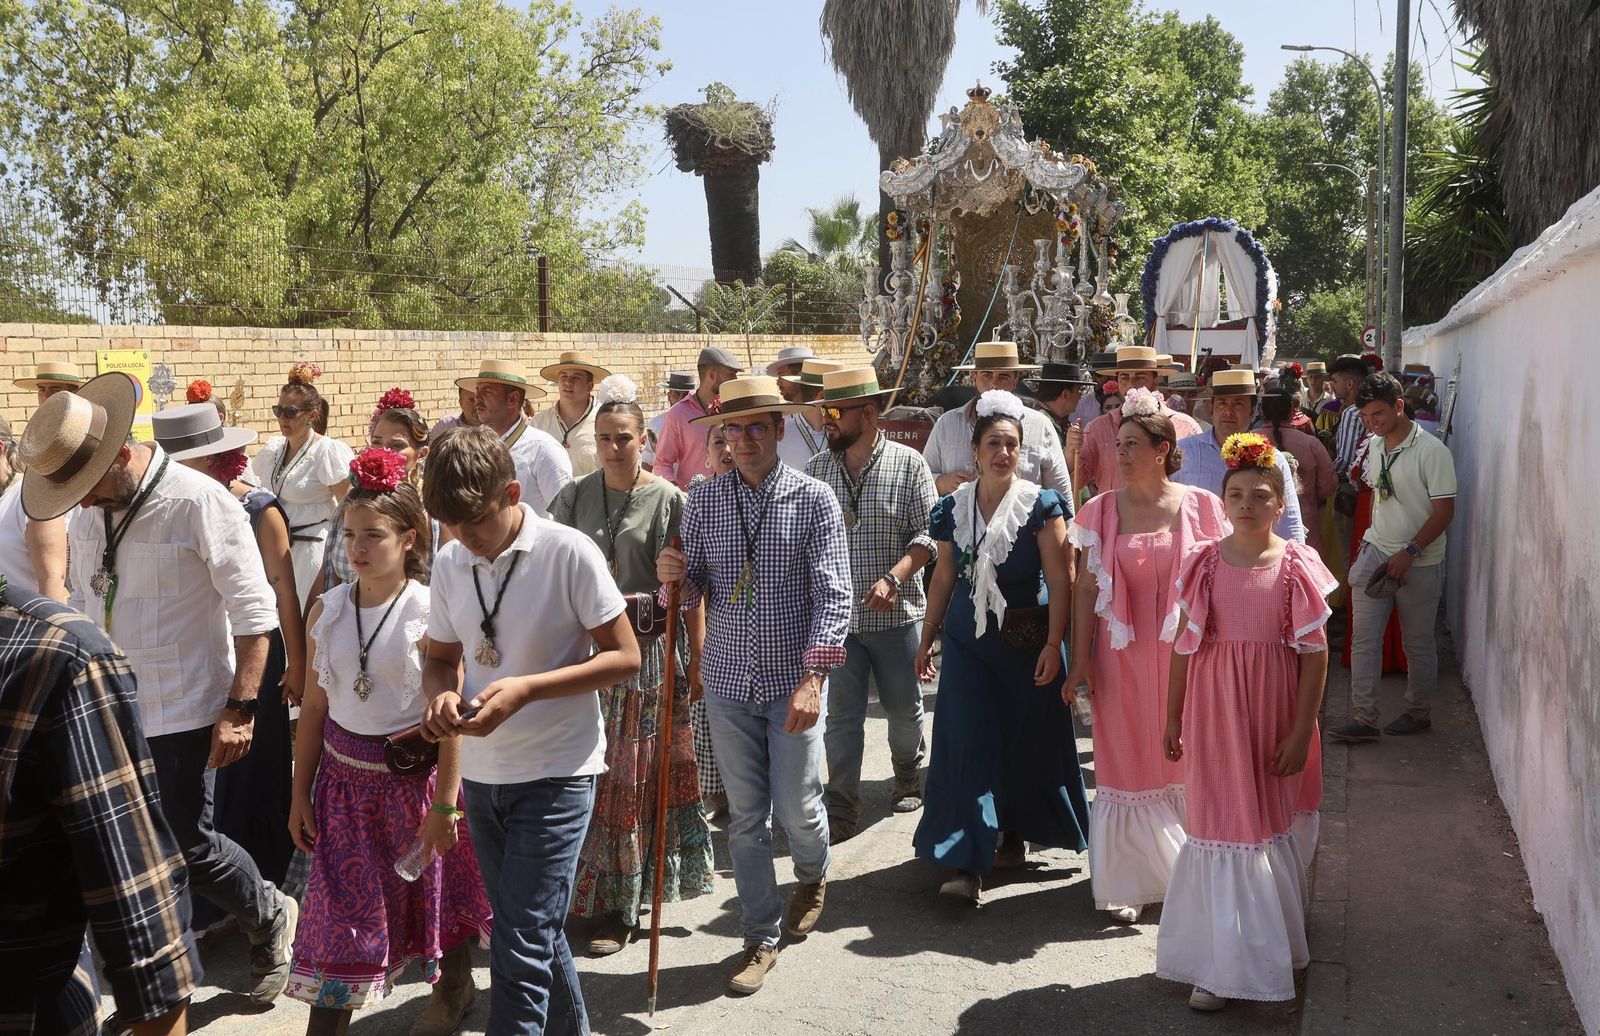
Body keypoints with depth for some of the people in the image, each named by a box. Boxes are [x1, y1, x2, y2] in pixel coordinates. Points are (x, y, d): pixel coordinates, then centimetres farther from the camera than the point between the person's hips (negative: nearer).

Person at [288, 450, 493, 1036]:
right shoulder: (328, 610, -1)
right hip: (344, 775, 3)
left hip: (413, 772, -3)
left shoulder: (430, 611, -14)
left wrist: (445, 803, -15)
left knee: (433, 893, 16)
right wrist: (301, 795, 6)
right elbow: (314, 708, 5)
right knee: (340, 910, 3)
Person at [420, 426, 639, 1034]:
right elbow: (441, 659, 14)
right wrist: (442, 694, -11)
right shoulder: (450, 563, 2)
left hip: (556, 773, -6)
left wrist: (527, 689, -23)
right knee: (536, 930, 20)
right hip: (481, 773, 6)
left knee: (520, 946, -9)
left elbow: (625, 658, -12)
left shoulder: (570, 553, -15)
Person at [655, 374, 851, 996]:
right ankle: (761, 938, 23)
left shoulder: (814, 501, -6)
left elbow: (833, 595, -11)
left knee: (797, 807, 4)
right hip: (728, 681, 3)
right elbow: (695, 591, 8)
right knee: (745, 815, 8)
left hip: (795, 681, -2)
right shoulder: (704, 502, 3)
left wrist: (812, 676, -22)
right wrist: (673, 576, -16)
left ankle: (813, 877, 39)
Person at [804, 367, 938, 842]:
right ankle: (841, 808, 12)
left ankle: (908, 778, 38)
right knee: (840, 715, 3)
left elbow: (927, 533, -8)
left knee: (904, 707, 14)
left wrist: (893, 578, -21)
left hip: (896, 612, -1)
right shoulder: (817, 469, 4)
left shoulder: (908, 464, -5)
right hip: (836, 615, 2)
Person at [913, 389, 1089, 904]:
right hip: (968, 641, 2)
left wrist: (1053, 643, -16)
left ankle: (1014, 833, 33)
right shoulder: (954, 507, 2)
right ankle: (967, 864, -3)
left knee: (1027, 741, 10)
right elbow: (944, 577, 10)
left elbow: (1060, 579, -9)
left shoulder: (1041, 506, -7)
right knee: (968, 743, -4)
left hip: (1026, 643, -2)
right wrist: (926, 639, 11)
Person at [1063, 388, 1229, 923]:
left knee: (1184, 760, 8)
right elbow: (1086, 588, -1)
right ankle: (1130, 883, 19)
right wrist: (1081, 659, -4)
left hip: (1185, 654, 0)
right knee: (1127, 763, 6)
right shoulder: (1102, 510, 0)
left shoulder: (1200, 506, -2)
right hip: (1124, 656, 0)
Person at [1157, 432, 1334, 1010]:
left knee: (1274, 827, 9)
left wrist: (1301, 733, -9)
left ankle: (1272, 948, 27)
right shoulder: (1204, 562, 0)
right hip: (1213, 713, 1)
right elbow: (1183, 644, 4)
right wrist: (1172, 719, 5)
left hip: (1274, 712, -1)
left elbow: (1315, 654, -6)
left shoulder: (1297, 566, -6)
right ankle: (1222, 966, 17)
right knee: (1224, 828, 6)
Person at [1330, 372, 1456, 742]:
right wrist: (1367, 547, 12)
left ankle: (1418, 713, 26)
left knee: (1418, 642, 9)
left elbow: (1444, 510, -15)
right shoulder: (1373, 446, 5)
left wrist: (1408, 553, -18)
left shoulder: (1432, 451, -14)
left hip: (1419, 562, -5)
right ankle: (1364, 719, 1)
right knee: (1363, 637, -2)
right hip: (1375, 552, 5)